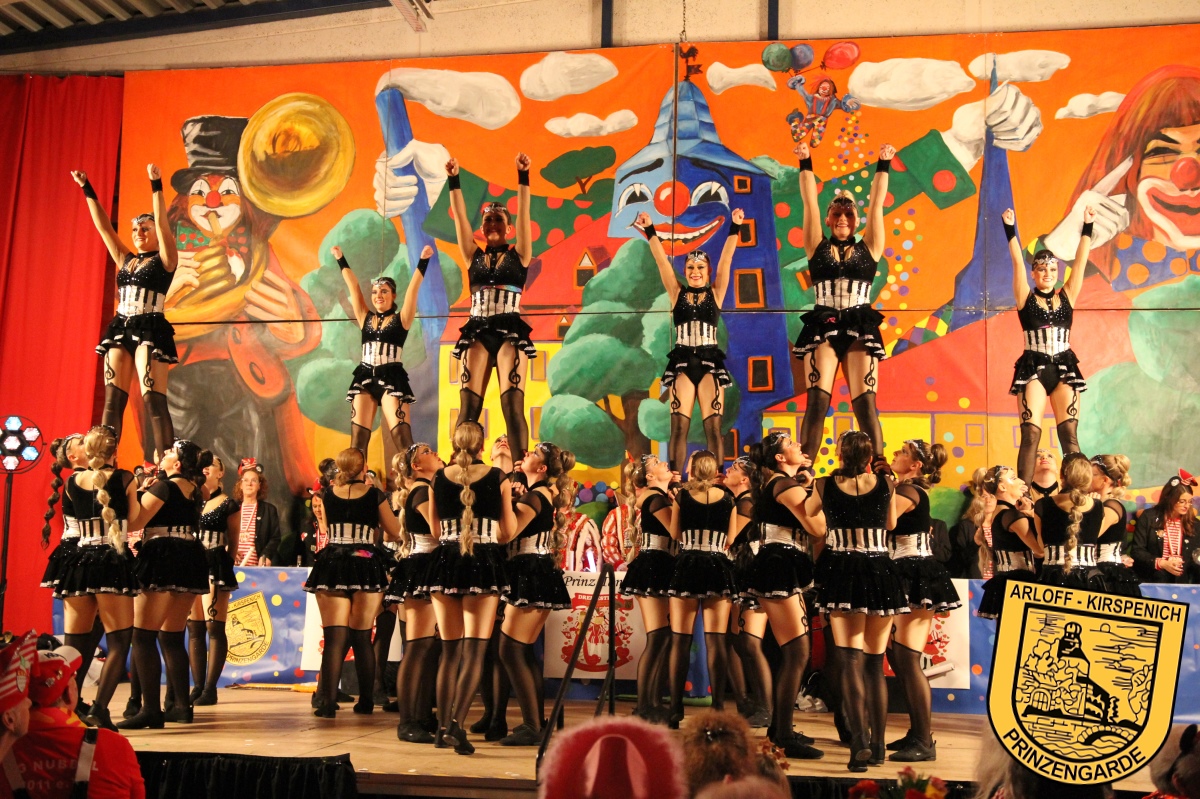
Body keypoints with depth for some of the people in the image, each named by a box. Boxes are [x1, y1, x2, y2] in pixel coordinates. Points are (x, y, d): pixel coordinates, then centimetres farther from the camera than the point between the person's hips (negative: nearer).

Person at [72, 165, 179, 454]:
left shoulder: (164, 260, 2)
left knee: (153, 400, -13)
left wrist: (156, 186, -17)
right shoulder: (125, 260, 17)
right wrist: (87, 191, 11)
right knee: (113, 399, 0)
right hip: (120, 329, 6)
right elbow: (103, 226, 15)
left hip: (150, 330, -6)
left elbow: (162, 223, -10)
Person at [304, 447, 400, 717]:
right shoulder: (375, 495, -1)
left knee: (334, 637, -2)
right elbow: (394, 532, 4)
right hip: (366, 565, -1)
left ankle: (328, 702, -12)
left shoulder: (328, 494, 5)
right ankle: (366, 700, 15)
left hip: (332, 566, 1)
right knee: (362, 637, 9)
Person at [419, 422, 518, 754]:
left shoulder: (439, 478, 4)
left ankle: (443, 726, 14)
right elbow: (507, 533, 4)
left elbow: (435, 531, 11)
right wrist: (511, 499, 20)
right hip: (485, 564, -3)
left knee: (449, 650, 12)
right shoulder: (498, 478, -2)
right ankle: (457, 723, -18)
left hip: (445, 562, 3)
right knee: (474, 650, -3)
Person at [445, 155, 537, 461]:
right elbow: (460, 217, 6)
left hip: (510, 333, -3)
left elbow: (523, 214, -2)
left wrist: (523, 176, -11)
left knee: (513, 404, -10)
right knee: (468, 406, -4)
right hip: (477, 334, 3)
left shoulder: (518, 255, 8)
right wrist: (453, 180, -3)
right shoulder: (474, 257, 14)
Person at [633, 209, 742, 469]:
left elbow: (726, 259, -1)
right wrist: (650, 231, -7)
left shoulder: (715, 293, 7)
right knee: (679, 426, -4)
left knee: (713, 427, -3)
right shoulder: (677, 293, 8)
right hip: (682, 362, 1)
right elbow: (662, 261, 1)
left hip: (710, 361, 0)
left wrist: (735, 228, -9)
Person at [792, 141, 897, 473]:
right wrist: (806, 165, 5)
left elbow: (877, 204, 9)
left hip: (859, 328, 1)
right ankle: (804, 469, -11)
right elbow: (809, 202, 7)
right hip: (822, 327, 0)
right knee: (817, 399, -7)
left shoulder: (868, 248, 10)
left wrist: (883, 167, 8)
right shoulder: (818, 247, 9)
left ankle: (879, 465, -7)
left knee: (865, 400, -5)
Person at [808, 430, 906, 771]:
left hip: (842, 574, -1)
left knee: (850, 661, -3)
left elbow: (808, 512, 20)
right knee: (875, 663, 12)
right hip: (881, 574, 1)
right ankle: (878, 744, 18)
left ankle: (860, 742, -18)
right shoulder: (884, 485, 0)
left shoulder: (826, 485, -1)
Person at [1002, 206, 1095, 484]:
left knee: (1069, 433, -1)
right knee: (1031, 433, -9)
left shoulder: (1066, 297, 9)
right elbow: (1017, 262, -5)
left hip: (1064, 369, 2)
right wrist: (1010, 230, -12)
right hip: (1033, 369, -2)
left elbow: (1080, 262, 6)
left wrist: (1087, 227, 3)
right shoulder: (1026, 299, 3)